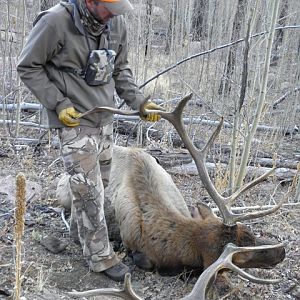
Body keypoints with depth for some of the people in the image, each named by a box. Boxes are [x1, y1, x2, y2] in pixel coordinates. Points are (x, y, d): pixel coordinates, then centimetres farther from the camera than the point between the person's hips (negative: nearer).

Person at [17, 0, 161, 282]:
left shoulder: (116, 23, -2)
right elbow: (27, 67, -9)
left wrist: (139, 102, -1)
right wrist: (58, 103, -15)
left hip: (105, 119, 6)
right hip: (74, 121, -6)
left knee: (99, 182, 18)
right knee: (89, 190, -1)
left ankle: (79, 230, 41)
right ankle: (100, 256, 15)